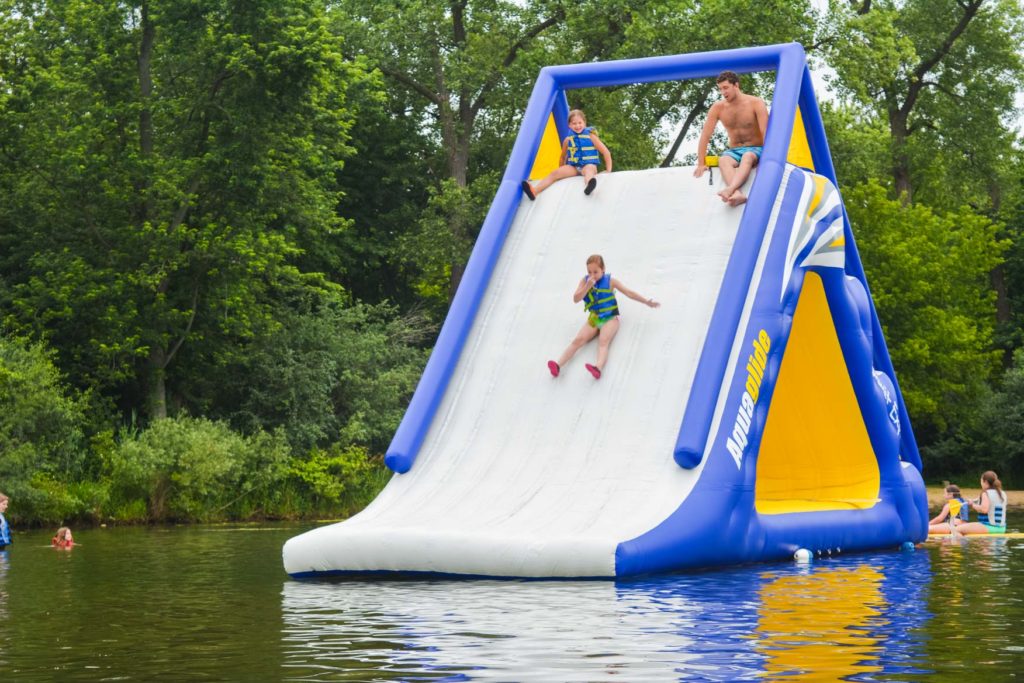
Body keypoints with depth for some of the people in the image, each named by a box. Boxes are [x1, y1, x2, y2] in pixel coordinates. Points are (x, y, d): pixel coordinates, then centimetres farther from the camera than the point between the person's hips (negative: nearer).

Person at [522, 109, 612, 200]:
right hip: (573, 167, 4)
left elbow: (606, 152, 1)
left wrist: (608, 170, -3)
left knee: (588, 170, -42)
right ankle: (534, 191, -39)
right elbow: (563, 157, 25)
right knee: (554, 173, -19)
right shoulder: (568, 140, 8)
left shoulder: (591, 136, -1)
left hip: (588, 165, -4)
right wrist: (562, 171, 25)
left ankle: (589, 184, -79)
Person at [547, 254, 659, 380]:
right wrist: (587, 287, -15)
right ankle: (558, 365, -38)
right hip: (593, 319, 3)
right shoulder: (585, 281, 7)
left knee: (603, 341, -31)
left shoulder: (609, 281, 2)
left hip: (610, 318, -3)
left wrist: (646, 302, 2)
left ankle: (598, 367, -59)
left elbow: (629, 292, 5)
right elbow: (576, 299, -2)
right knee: (578, 340, -20)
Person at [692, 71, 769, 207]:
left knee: (747, 157, -40)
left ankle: (730, 189, -66)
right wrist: (701, 164, -7)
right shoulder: (717, 107, -1)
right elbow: (705, 135, -2)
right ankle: (737, 194, -64)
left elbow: (766, 133, -15)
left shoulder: (756, 103, -9)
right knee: (723, 160, -36)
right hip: (734, 151, 2)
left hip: (755, 149, -2)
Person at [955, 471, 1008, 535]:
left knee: (958, 528, -12)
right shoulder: (1003, 494, 13)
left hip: (988, 527, -9)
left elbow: (984, 509, -26)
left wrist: (973, 504, -10)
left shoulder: (986, 493, -11)